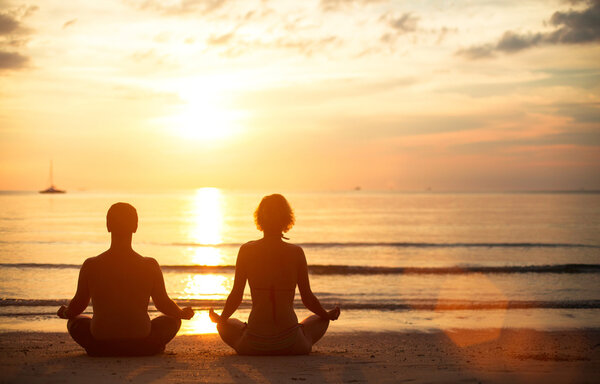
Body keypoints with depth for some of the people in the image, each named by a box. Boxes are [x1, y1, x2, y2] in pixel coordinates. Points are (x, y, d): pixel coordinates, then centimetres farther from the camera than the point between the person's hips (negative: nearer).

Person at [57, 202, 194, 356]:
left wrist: (65, 313, 29)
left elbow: (78, 305, 4)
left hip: (100, 347, 0)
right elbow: (163, 304, 2)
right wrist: (183, 314, 25)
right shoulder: (150, 266, -9)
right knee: (172, 320, 26)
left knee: (75, 322, 31)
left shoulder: (90, 266, -8)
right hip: (141, 347, 0)